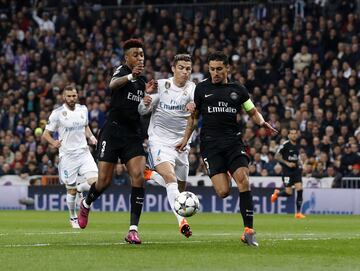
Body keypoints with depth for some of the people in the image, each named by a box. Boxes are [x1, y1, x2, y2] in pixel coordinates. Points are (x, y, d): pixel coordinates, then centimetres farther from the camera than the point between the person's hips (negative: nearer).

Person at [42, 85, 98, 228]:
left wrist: (90, 136, 5)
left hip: (84, 152, 3)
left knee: (94, 181, -16)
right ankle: (73, 218, 26)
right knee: (71, 190, 3)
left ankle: (78, 189, 17)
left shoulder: (83, 109, 6)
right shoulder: (58, 113, -7)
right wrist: (54, 142, -23)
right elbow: (46, 134, -3)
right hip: (67, 155, -3)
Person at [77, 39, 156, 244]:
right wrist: (131, 76, -51)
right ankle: (87, 205, 34)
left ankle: (133, 229, -15)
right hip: (113, 132, -4)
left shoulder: (143, 80, 13)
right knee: (104, 181, -1)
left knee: (138, 176, -15)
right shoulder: (122, 71, -5)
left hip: (134, 135, 4)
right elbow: (113, 84, -30)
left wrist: (148, 93, 2)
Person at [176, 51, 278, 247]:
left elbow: (253, 112, 17)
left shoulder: (238, 90, 11)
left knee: (243, 181, -20)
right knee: (223, 192, -15)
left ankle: (249, 230, -15)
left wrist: (262, 123, -4)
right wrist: (186, 139, 11)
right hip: (210, 144, -1)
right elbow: (193, 115, 17)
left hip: (233, 141, 1)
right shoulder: (202, 88, 9)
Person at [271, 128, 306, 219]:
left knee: (299, 189, -10)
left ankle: (298, 212, -4)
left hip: (296, 170, 5)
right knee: (288, 192, -10)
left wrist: (299, 164, 9)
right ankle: (277, 193, 26)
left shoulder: (297, 146, 12)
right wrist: (287, 163, -16)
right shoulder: (285, 145, -8)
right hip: (287, 171, -5)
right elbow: (277, 156, -8)